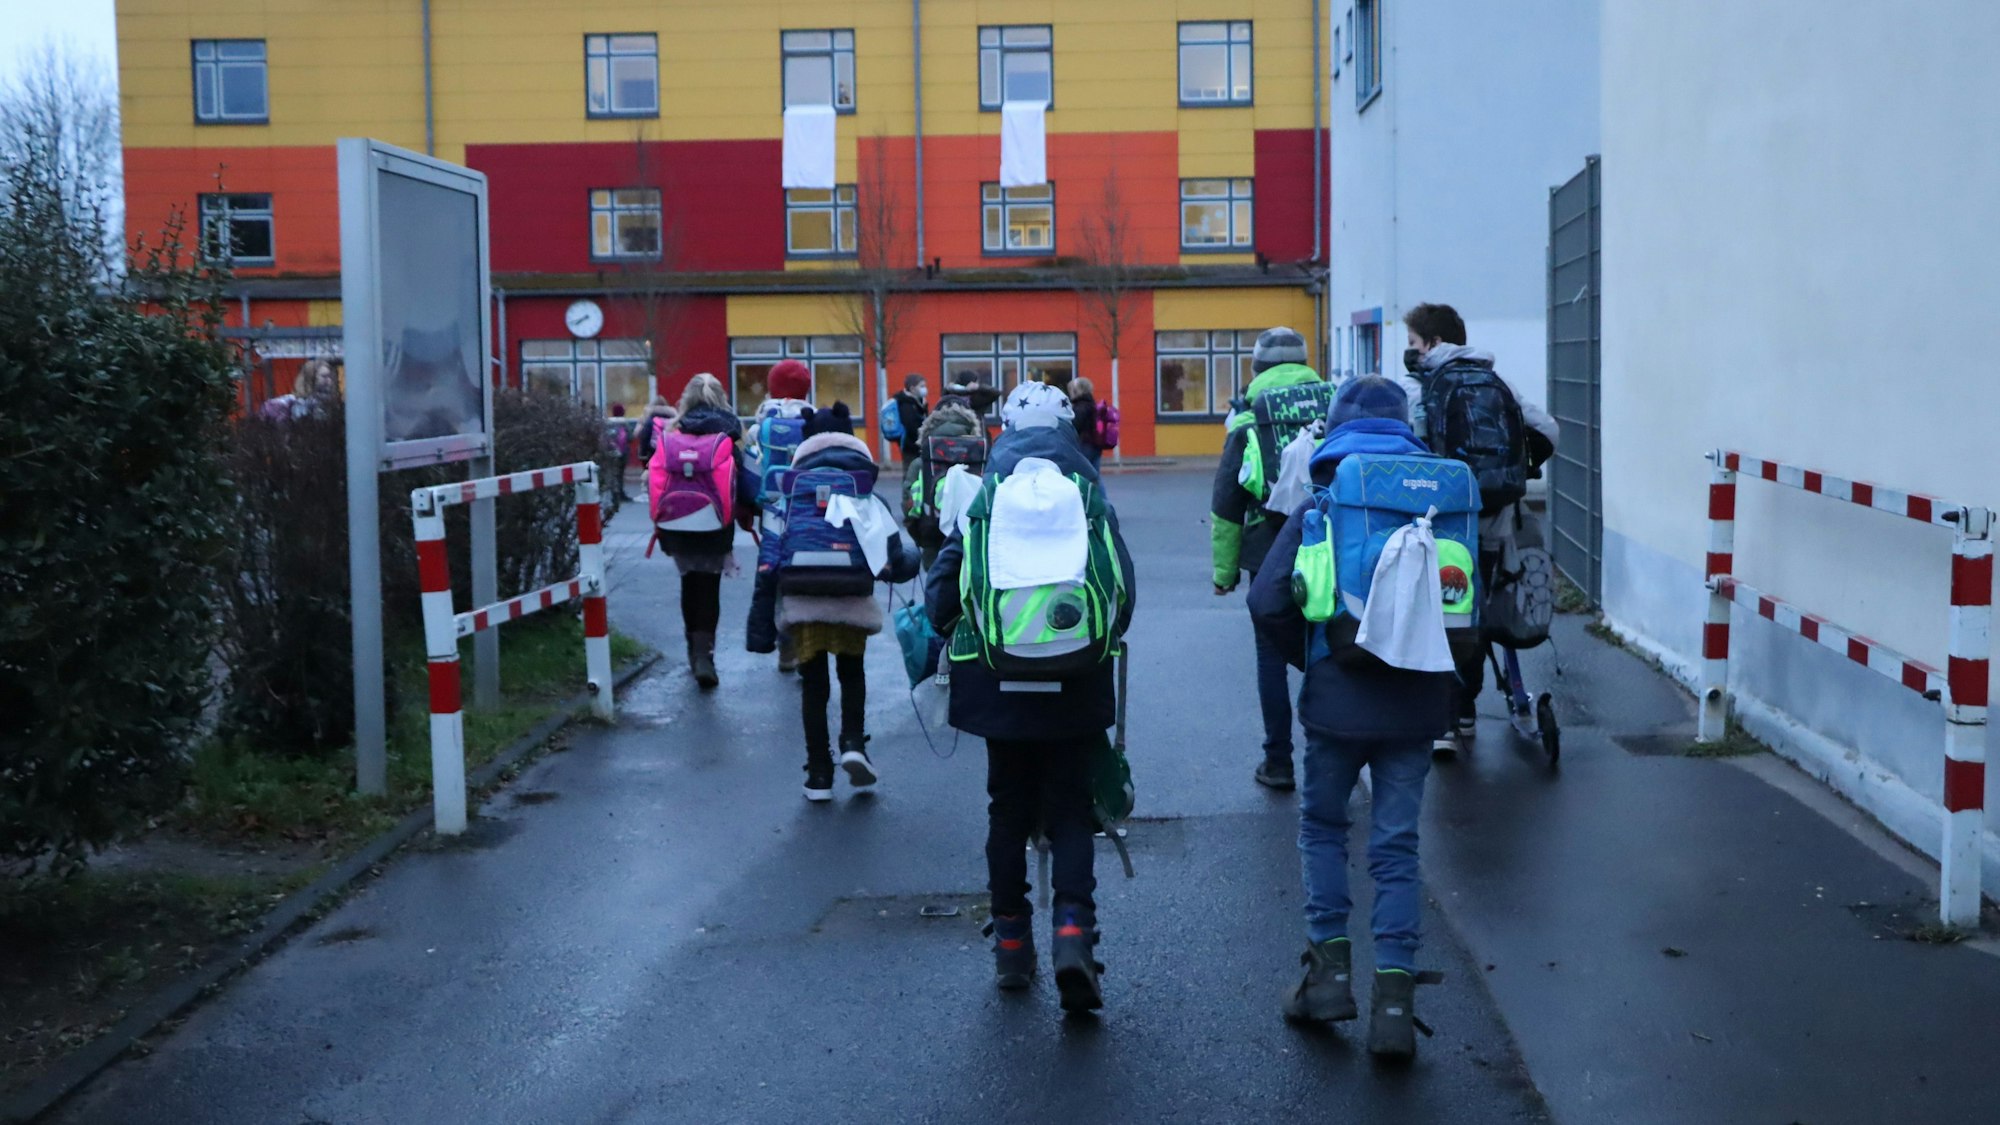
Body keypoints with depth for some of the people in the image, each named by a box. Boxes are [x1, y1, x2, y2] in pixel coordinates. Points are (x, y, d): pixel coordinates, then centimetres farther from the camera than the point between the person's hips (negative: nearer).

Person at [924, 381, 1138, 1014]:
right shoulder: (1092, 502, -1)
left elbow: (946, 582, -5)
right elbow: (1123, 589, -2)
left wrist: (941, 634, 11)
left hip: (1000, 685, 0)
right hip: (1077, 691, 0)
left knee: (1009, 813, 14)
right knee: (1070, 814, 7)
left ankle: (1011, 944, 20)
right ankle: (1072, 927, -14)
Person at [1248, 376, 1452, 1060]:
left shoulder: (1321, 506, -2)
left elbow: (1268, 602, -8)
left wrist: (1310, 658, 7)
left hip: (1339, 698, -2)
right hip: (1417, 702, 2)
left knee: (1322, 826, 19)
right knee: (1396, 847, 8)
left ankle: (1331, 966, 14)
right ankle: (1393, 998, 4)